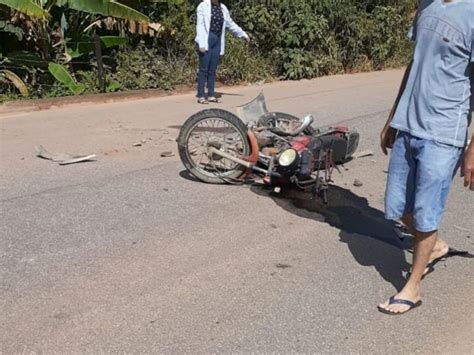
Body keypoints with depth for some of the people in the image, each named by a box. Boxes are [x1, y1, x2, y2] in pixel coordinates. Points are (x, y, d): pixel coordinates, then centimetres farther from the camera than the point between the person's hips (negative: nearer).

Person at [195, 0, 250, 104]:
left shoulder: (223, 8, 9)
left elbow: (230, 24, 21)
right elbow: (200, 25, -10)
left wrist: (243, 34, 26)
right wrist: (201, 44, -17)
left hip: (217, 41, 5)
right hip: (206, 40, -5)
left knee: (212, 70, 6)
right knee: (204, 69, -6)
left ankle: (211, 95, 11)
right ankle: (201, 96, -3)